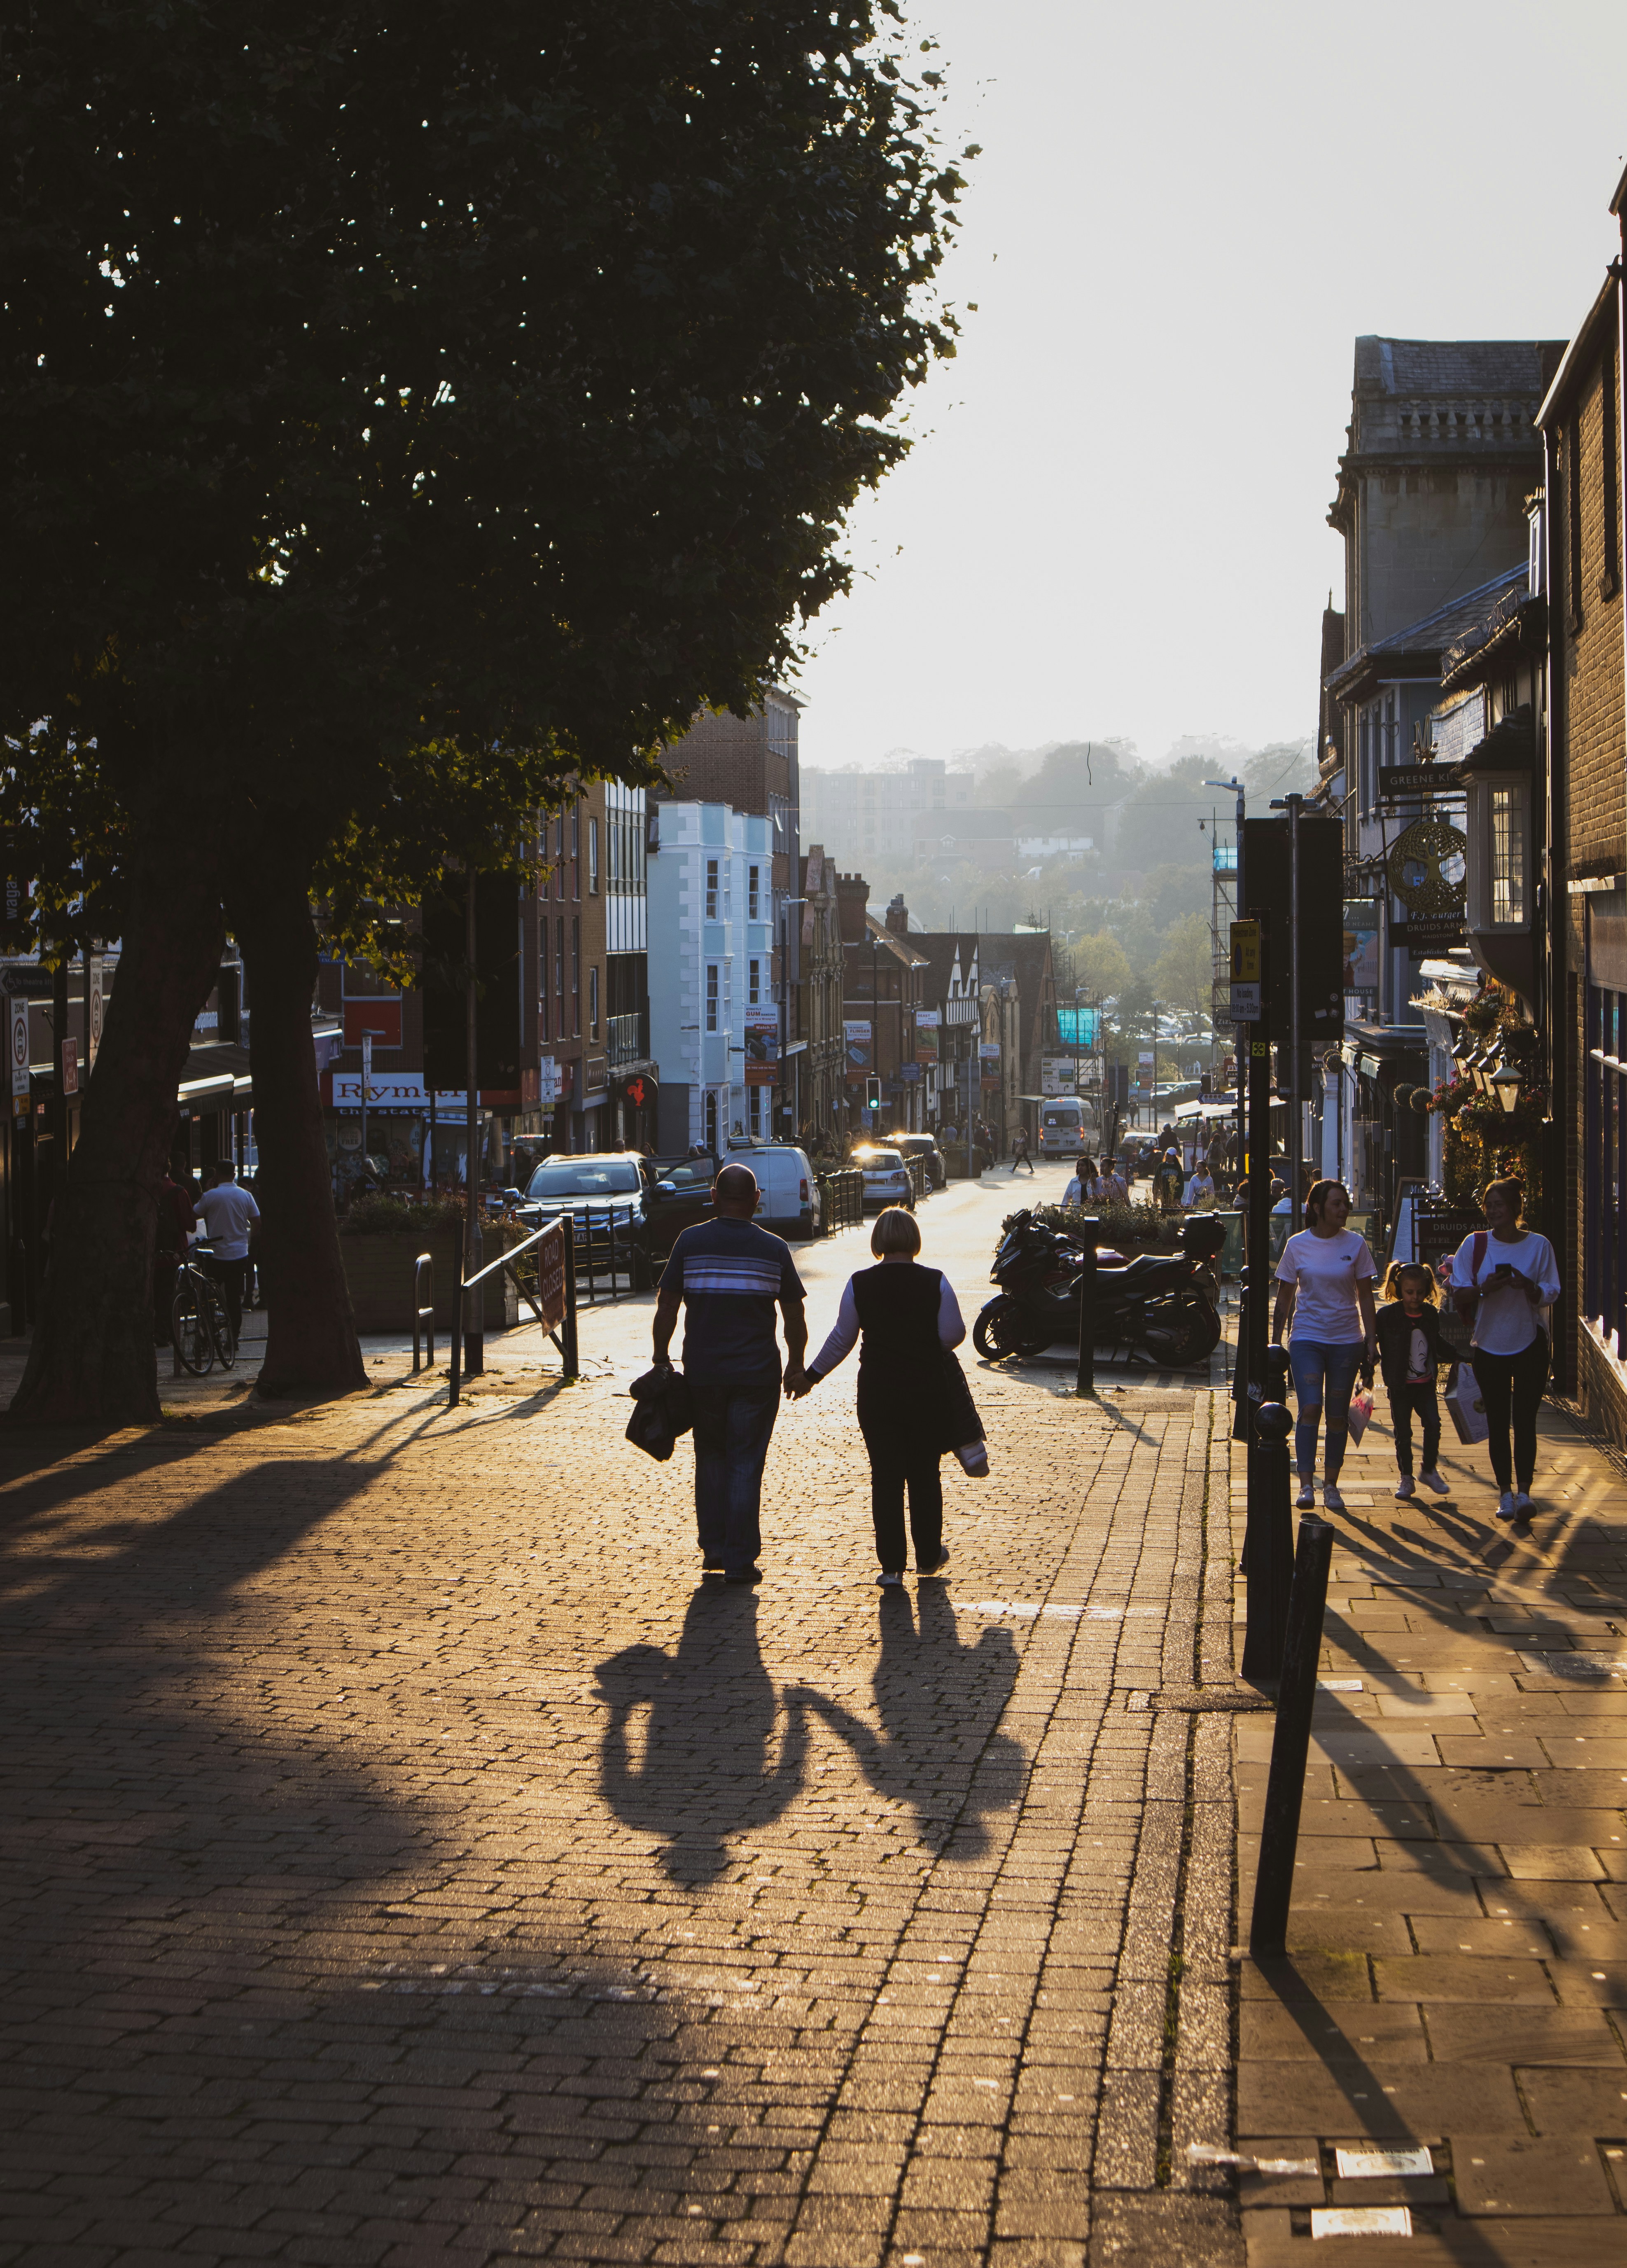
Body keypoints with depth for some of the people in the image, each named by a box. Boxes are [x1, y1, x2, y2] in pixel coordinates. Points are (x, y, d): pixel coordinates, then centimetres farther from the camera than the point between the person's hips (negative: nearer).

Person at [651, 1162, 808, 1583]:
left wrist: (661, 1359, 8)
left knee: (711, 1457, 18)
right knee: (746, 1464, 3)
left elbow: (667, 1307, -1)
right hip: (757, 1374, -1)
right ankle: (740, 1561, 2)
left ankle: (713, 1547, 17)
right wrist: (796, 1366, 14)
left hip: (703, 1371, 1)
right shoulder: (774, 1249, -1)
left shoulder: (691, 1242, -2)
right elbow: (795, 1317, 2)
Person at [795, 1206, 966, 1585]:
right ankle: (928, 1556, 23)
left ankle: (891, 1564, 1)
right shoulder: (936, 1283, -7)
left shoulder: (860, 1284, -5)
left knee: (885, 1475, 3)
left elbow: (842, 1339, 1)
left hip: (876, 1390, 0)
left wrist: (813, 1375, 14)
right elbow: (953, 1334, -5)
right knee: (924, 1474, 14)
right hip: (926, 1390, 0)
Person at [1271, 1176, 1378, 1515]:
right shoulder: (1297, 1245, -1)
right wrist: (1275, 1341, 6)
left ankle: (1331, 1485, 16)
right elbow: (1284, 1297, 6)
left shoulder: (1355, 1244, 0)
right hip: (1307, 1337, -1)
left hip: (1346, 1340, 1)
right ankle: (1306, 1485, -14)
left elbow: (1365, 1296, 5)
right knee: (1310, 1408, -15)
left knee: (1338, 1415, 6)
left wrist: (1371, 1339, 1)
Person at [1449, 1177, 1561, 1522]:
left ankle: (1524, 1491, -7)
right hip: (1489, 1343, 2)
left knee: (1525, 1419, -7)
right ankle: (1506, 1492, 14)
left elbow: (1549, 1295, -2)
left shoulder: (1539, 1245, -2)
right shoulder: (1475, 1244, 0)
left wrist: (1527, 1286, -22)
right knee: (1497, 1422, 6)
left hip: (1530, 1342, -2)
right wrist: (1484, 1289, -19)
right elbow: (1459, 1294, 1)